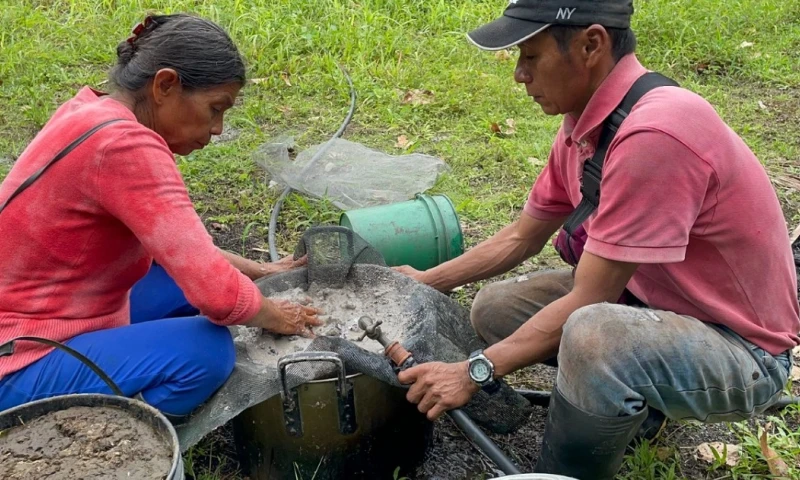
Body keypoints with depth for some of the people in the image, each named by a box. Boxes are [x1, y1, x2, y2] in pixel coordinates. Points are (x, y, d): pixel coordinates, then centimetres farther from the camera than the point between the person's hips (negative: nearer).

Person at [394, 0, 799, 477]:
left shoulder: (653, 132, -30)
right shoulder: (586, 121, -3)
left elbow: (586, 301, -27)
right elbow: (520, 239, 10)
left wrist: (476, 370, -20)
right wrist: (426, 282, 10)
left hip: (742, 350, -9)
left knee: (592, 335, -37)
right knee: (496, 308, 5)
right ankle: (634, 403, 16)